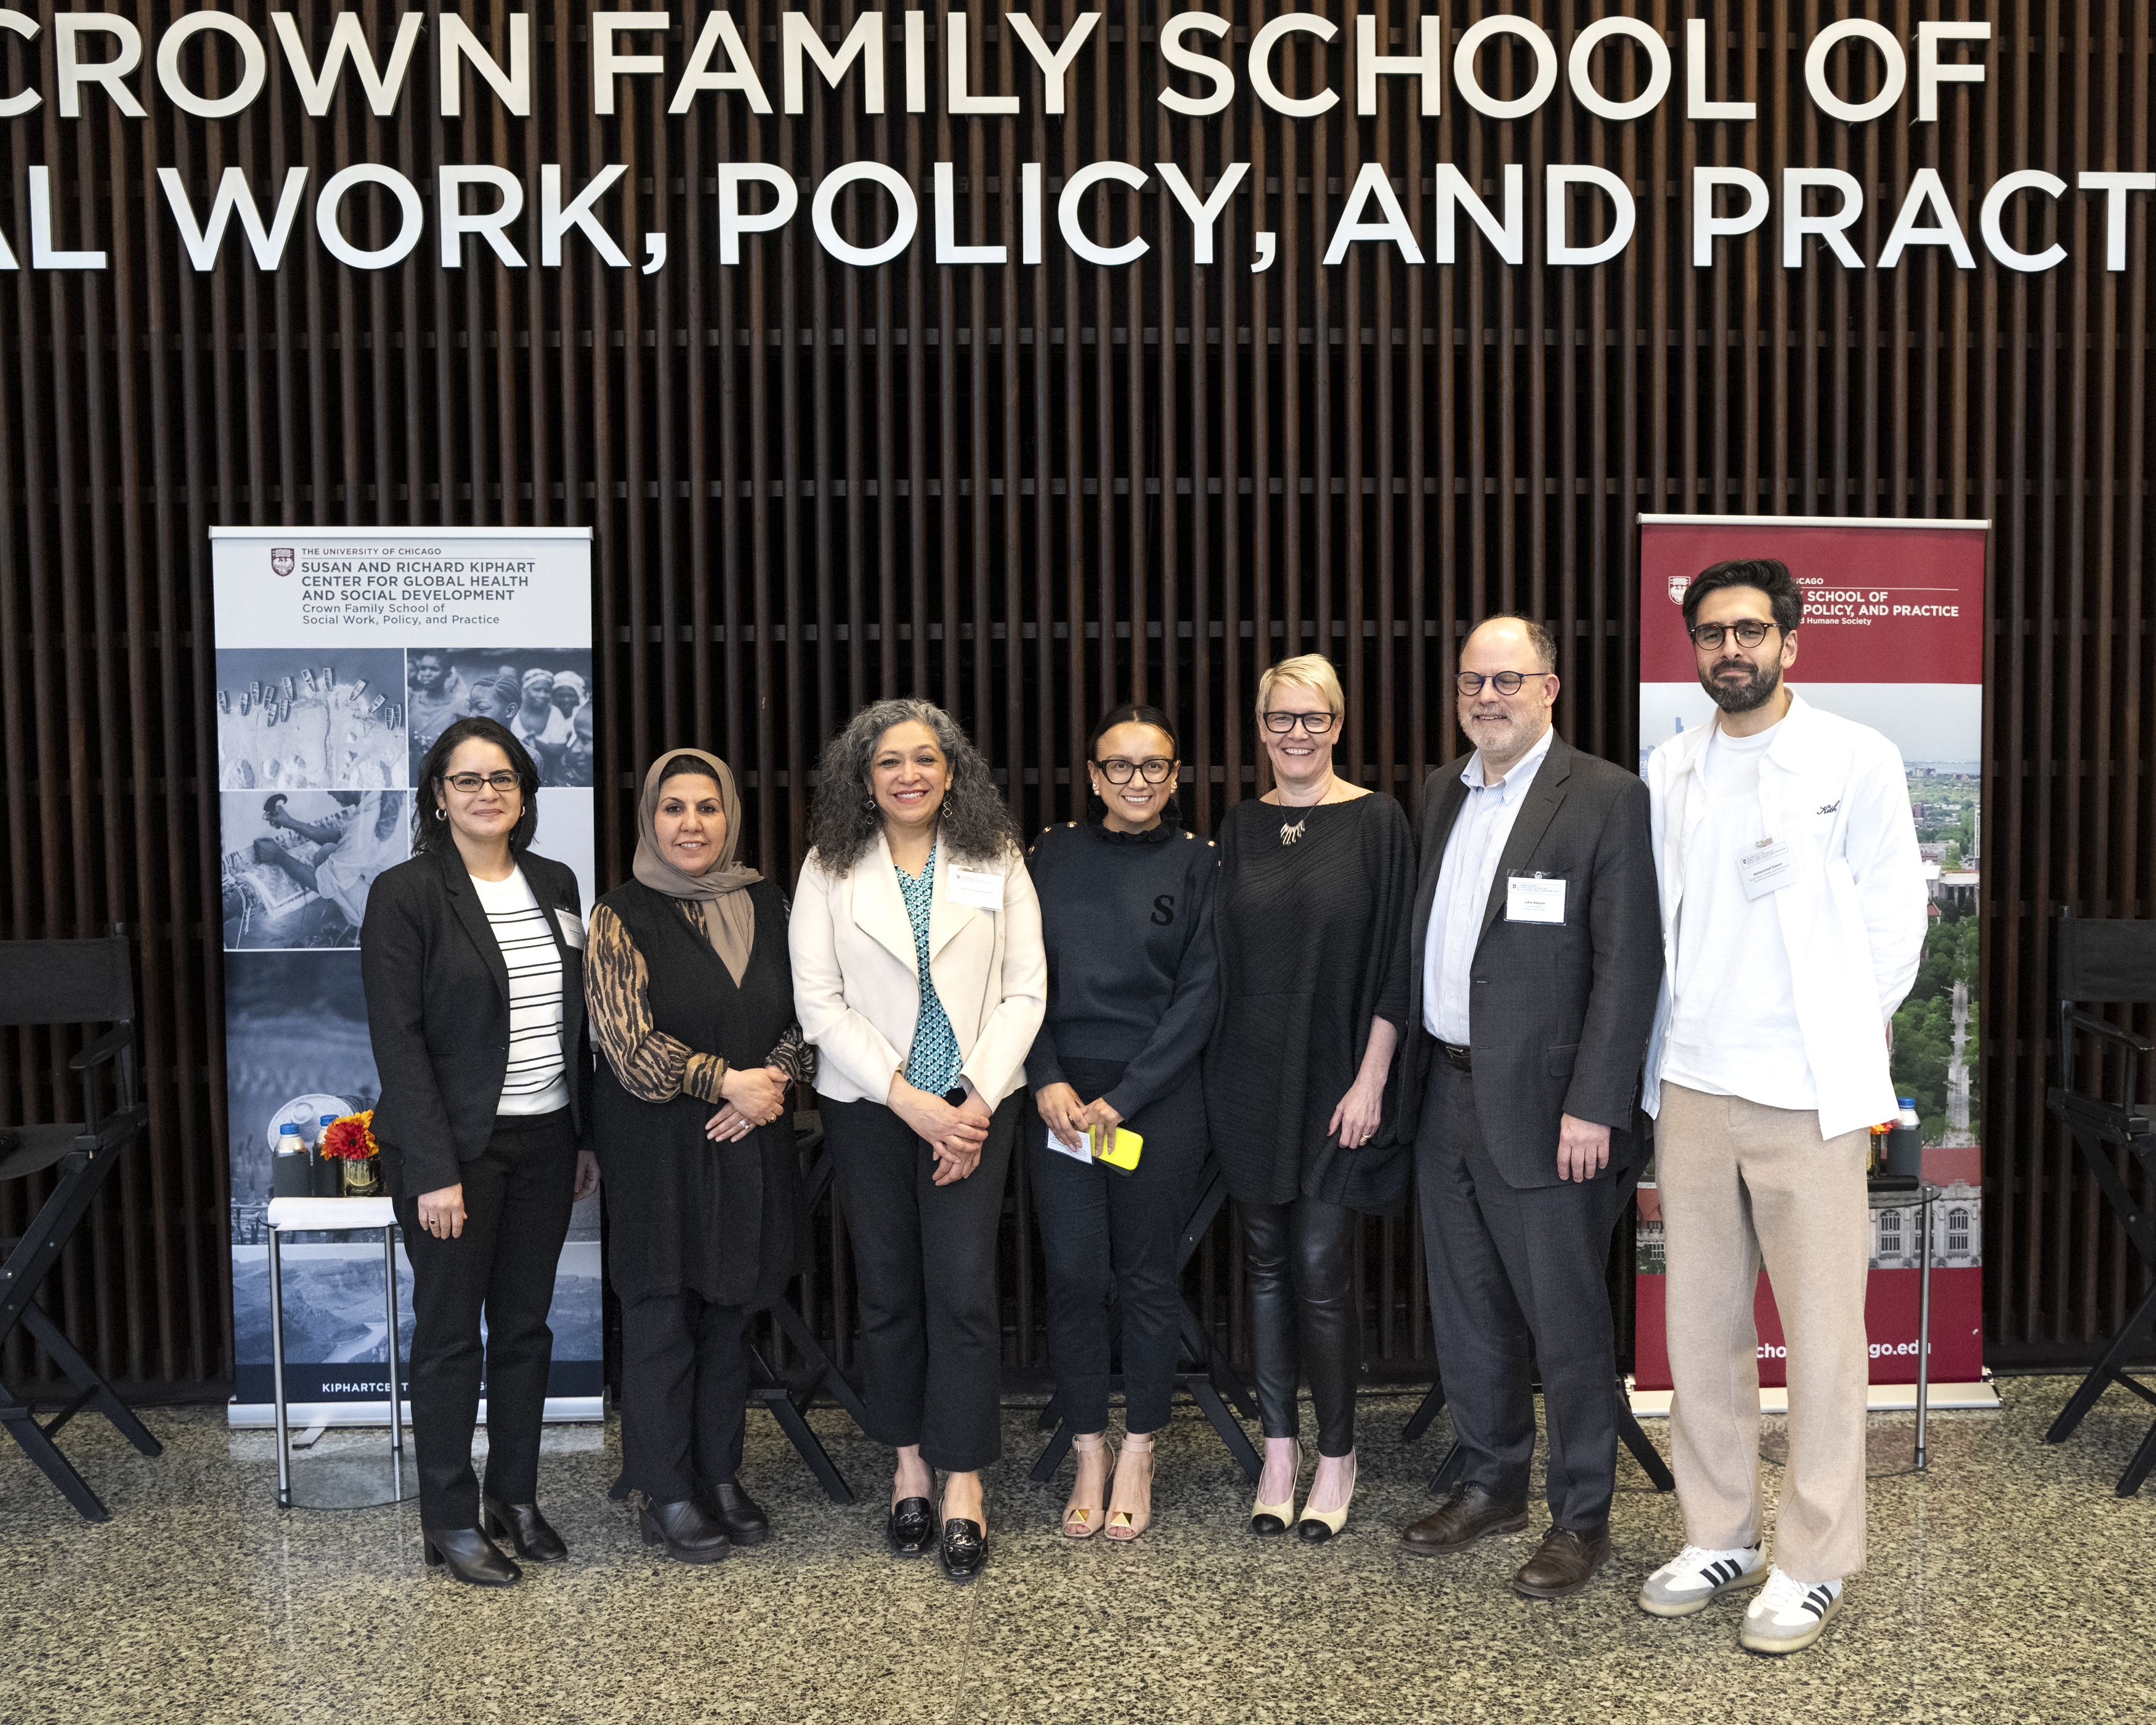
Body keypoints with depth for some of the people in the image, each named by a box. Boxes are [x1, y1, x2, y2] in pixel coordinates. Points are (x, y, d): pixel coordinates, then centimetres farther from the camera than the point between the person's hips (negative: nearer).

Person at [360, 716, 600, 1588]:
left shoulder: (554, 884, 9)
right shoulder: (405, 893, -9)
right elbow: (398, 1039, -13)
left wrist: (586, 1136, 11)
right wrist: (433, 1171, -18)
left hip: (544, 1140, 5)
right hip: (458, 1146, -5)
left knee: (526, 1323, 13)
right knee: (450, 1333, 5)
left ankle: (516, 1498, 26)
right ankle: (450, 1521, 17)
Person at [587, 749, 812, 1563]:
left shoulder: (765, 904, 7)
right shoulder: (623, 915, -6)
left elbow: (805, 1015, 9)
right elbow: (628, 1044, -12)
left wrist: (772, 1083, -9)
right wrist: (726, 1082, -16)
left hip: (750, 1140, 4)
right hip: (658, 1146, -4)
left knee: (729, 1312, 12)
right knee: (663, 1317, 4)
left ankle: (721, 1476, 26)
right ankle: (666, 1495, 16)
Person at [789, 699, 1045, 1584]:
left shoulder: (996, 863, 3)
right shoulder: (830, 871, 2)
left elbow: (1025, 991, 0)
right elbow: (817, 999, -4)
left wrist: (977, 1100, -10)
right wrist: (909, 1098, -12)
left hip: (975, 1105, -1)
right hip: (870, 1107, 1)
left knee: (964, 1289, -5)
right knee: (888, 1291, 8)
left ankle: (963, 1483, 7)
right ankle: (910, 1468, 23)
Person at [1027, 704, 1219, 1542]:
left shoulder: (1197, 863, 1)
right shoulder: (1053, 855, 7)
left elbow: (1200, 994, -4)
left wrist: (1122, 1097, -9)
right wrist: (1049, 1080, -8)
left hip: (1159, 1095, -1)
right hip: (1060, 1090, 2)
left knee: (1147, 1274, 5)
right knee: (1073, 1276, 2)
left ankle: (1137, 1456, 20)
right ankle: (1089, 1455, 17)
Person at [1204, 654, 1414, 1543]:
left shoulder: (1376, 822, -4)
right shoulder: (1241, 828, 8)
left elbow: (1394, 961, -7)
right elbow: (1219, 957, 11)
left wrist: (1371, 1079, -12)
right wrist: (1215, 1075, 5)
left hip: (1334, 1080, -4)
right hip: (1249, 1080, 4)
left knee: (1321, 1270, -3)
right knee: (1268, 1264, 10)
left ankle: (1337, 1456, 14)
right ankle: (1279, 1447, 22)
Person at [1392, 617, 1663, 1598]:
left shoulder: (1607, 798, -9)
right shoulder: (1441, 792, 12)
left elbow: (1628, 963, -13)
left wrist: (1594, 1106, -18)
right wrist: (1407, 1072, 9)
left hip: (1544, 1107, -7)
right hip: (1446, 1094, 7)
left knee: (1565, 1320, 4)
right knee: (1466, 1308, 17)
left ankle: (1581, 1519, 19)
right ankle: (1492, 1483, 34)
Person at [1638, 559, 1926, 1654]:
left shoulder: (1857, 760, -2)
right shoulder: (1667, 772, 10)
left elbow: (1893, 920, 0)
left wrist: (1844, 1048, 2)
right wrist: (1664, 1060, 8)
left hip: (1811, 1091, -4)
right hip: (1692, 1088, 4)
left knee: (1823, 1334, 2)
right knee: (1700, 1325, 10)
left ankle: (1815, 1563, 16)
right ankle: (1720, 1536, 24)